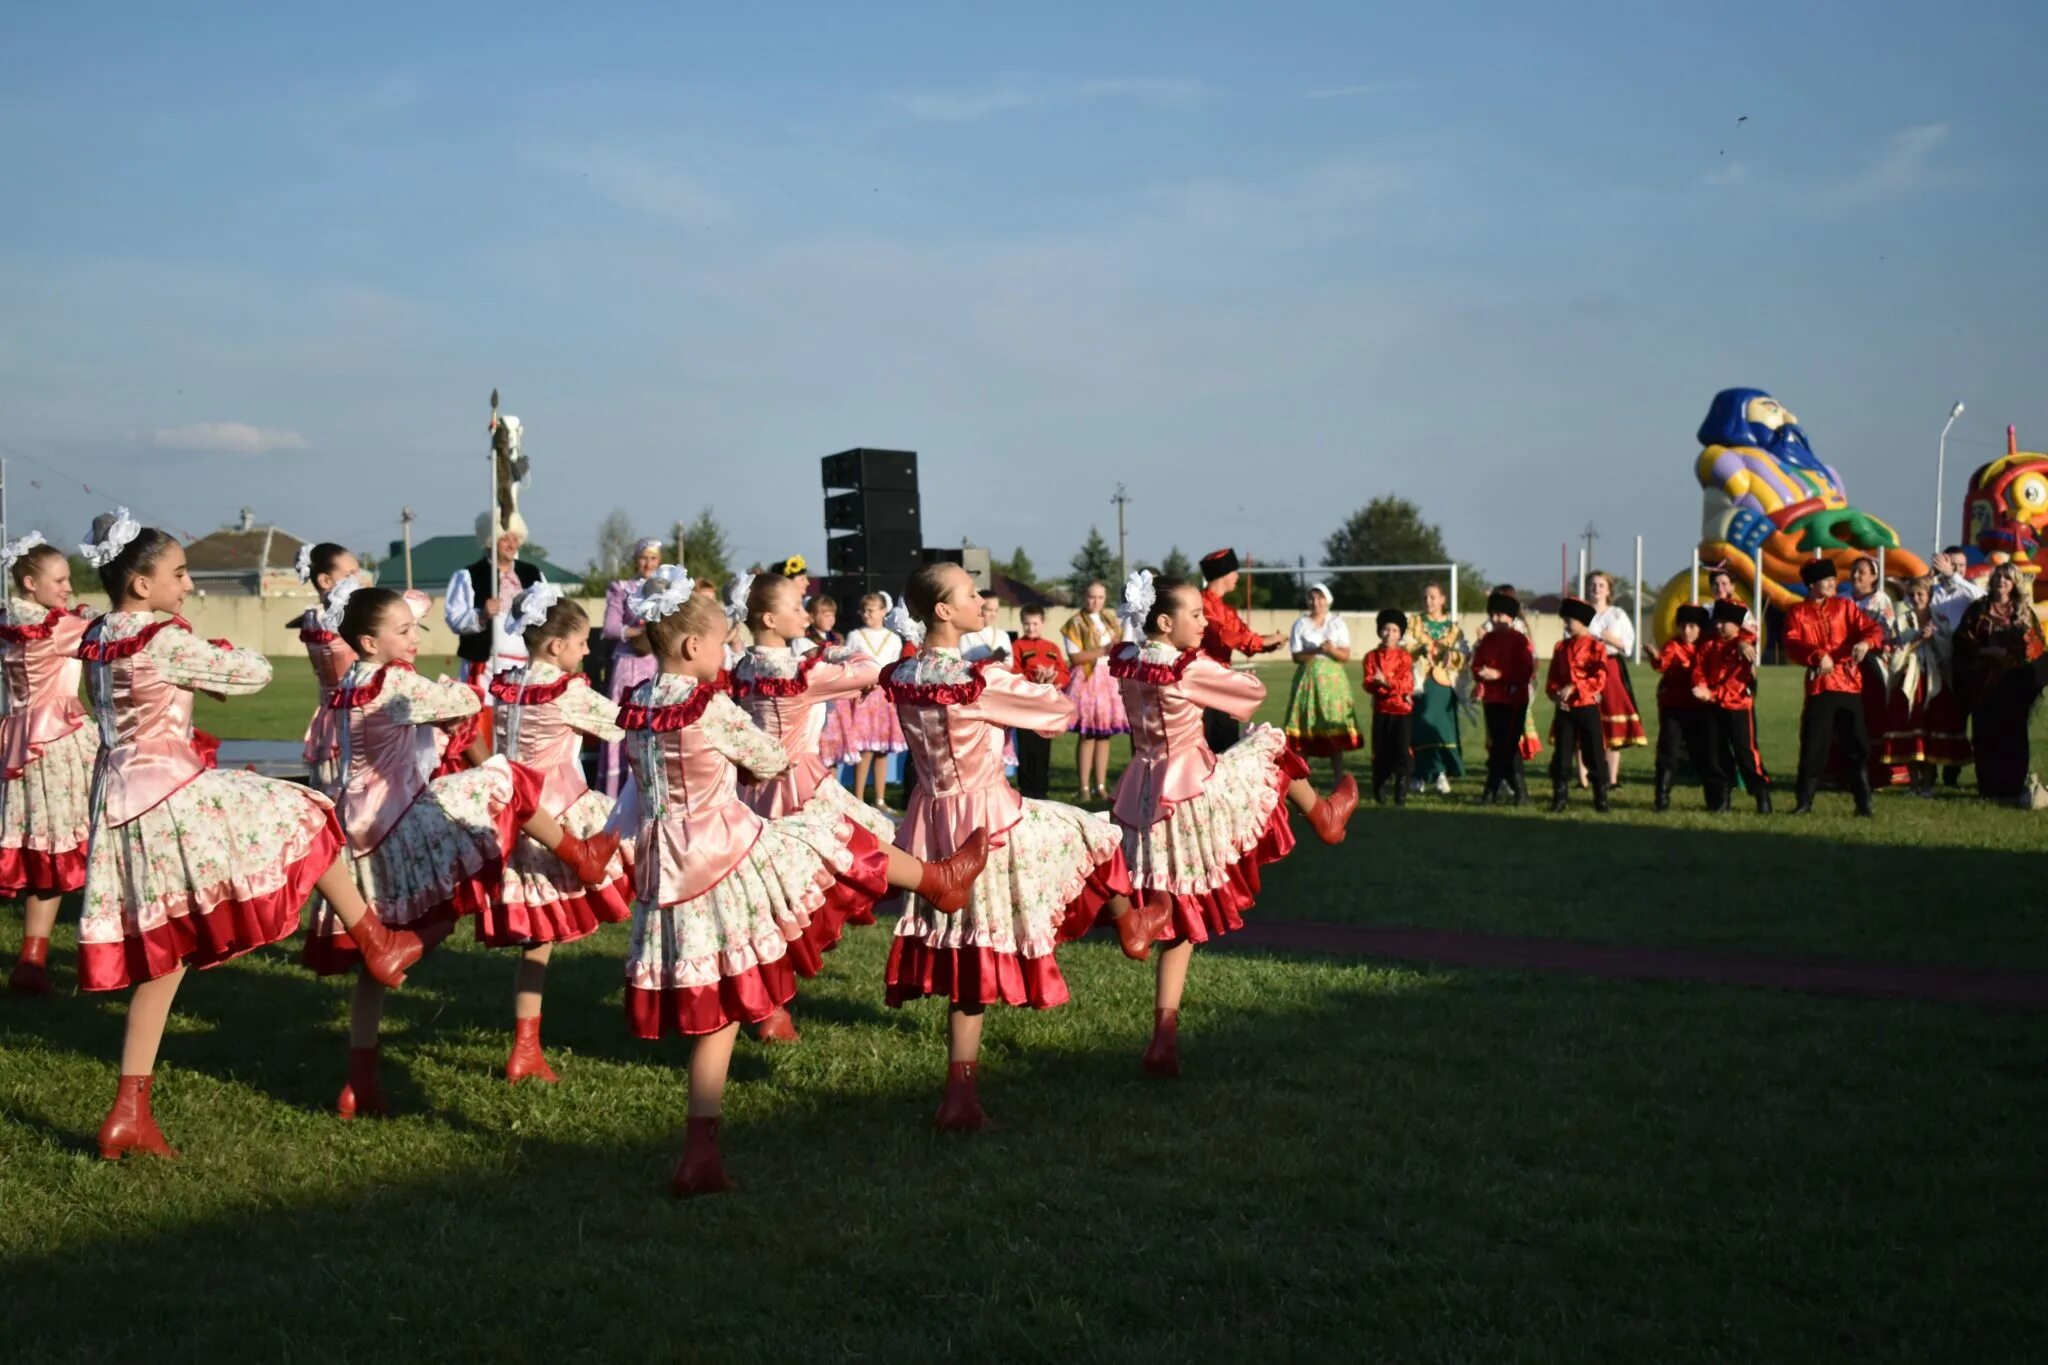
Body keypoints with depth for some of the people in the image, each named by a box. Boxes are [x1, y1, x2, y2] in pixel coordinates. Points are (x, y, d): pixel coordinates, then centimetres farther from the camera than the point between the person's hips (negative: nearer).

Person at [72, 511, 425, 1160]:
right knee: (302, 815, 11)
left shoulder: (95, 640, 10)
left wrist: (198, 672, 14)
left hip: (120, 806, 8)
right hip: (172, 797, -8)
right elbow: (252, 673, -6)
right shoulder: (165, 641, -16)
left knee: (161, 954, 12)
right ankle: (378, 947, 23)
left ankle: (130, 1111, 12)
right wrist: (220, 655, 15)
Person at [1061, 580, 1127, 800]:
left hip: (1110, 680, 6)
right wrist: (1103, 651, -16)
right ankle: (1085, 789, -5)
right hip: (1086, 681, -6)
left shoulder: (1111, 620, 16)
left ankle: (1101, 787, 8)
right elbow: (1075, 657, -12)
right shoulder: (1075, 623, -4)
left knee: (1105, 735, 4)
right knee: (1087, 735, -8)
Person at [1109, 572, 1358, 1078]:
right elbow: (1253, 691, -1)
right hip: (1194, 790, -7)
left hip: (1144, 799, 7)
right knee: (1270, 743, 17)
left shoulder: (1127, 666, 3)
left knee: (1180, 919, 12)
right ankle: (1323, 815, 43)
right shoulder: (1191, 669, -15)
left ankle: (1165, 1034, 8)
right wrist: (1229, 678, 21)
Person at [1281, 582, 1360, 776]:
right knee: (1305, 731, -5)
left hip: (1332, 679, 0)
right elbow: (1297, 656, -2)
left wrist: (1332, 650, -18)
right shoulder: (1301, 623, 4)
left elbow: (1346, 656, 1)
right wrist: (1316, 651, -16)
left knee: (1336, 730, -4)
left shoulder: (1337, 623, 6)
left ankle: (1339, 779, -1)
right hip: (1308, 677, 0)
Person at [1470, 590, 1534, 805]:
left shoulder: (1520, 639, -6)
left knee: (1503, 746, -5)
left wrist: (1499, 674, -20)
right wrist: (1480, 673, -13)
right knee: (1508, 746, 8)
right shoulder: (1487, 638, 9)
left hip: (1514, 699, -5)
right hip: (1492, 698, 5)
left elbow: (1527, 671, -12)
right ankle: (1518, 789, 15)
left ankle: (1492, 790, 1)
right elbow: (1477, 665, 11)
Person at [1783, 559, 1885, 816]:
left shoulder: (1844, 606, 9)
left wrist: (1865, 642, -25)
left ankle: (1864, 803, 5)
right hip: (1819, 686, -1)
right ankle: (1805, 802, 9)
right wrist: (1817, 656, -27)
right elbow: (1792, 645, -8)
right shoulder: (1797, 613, 5)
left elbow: (1873, 628, -1)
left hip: (1849, 684, 1)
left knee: (1857, 745, 0)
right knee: (1813, 745, 0)